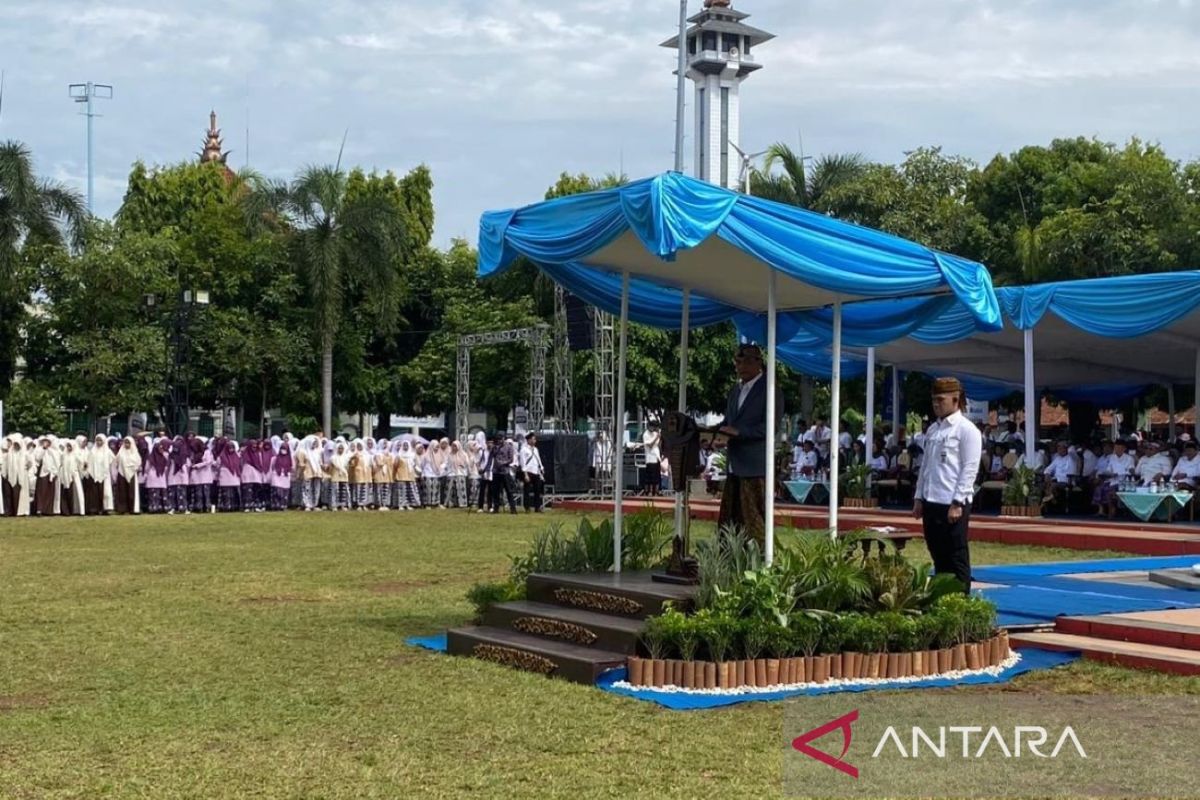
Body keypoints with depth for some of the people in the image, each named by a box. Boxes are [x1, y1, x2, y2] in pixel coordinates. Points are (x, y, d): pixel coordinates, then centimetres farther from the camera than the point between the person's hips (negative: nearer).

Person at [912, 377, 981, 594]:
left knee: (957, 558, -1)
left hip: (953, 505, -7)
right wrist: (919, 498, 11)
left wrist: (957, 503, -16)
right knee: (938, 557, 12)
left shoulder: (966, 430, -6)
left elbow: (970, 469, -11)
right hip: (931, 503, 7)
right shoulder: (933, 430, 15)